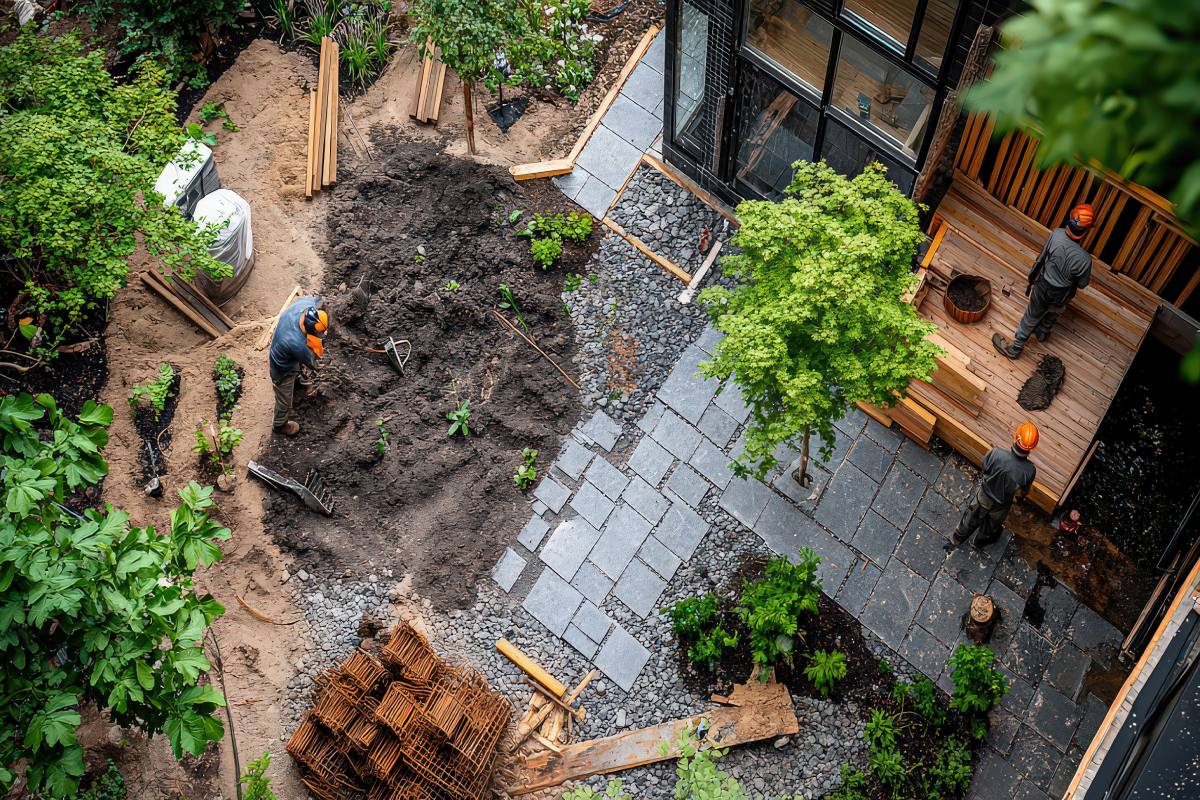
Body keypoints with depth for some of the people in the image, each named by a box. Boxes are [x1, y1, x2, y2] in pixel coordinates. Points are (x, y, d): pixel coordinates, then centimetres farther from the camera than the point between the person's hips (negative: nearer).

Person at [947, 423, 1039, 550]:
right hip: (1001, 506, -1)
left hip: (984, 497, 1)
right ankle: (980, 541, 61)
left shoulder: (996, 453, -35)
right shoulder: (1030, 470, -35)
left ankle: (955, 540, 54)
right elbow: (1020, 492, -15)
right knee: (990, 526, 32)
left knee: (970, 520, 31)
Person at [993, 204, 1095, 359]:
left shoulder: (1056, 234, -30)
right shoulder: (1084, 259, -37)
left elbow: (1043, 257, -9)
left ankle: (1014, 348, 40)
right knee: (1052, 315, 33)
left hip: (1043, 285, 1)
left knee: (1031, 317, 24)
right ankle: (1042, 333, 61)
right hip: (1060, 295, -1)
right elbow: (1082, 284, -16)